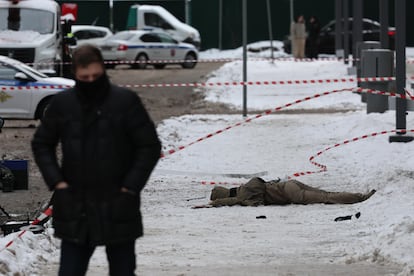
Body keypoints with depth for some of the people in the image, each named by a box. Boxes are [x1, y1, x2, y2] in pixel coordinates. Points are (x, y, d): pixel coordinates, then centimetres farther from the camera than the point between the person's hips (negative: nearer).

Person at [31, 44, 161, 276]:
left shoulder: (126, 101, -6)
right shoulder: (62, 104, 1)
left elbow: (150, 146, -3)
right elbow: (41, 144, 13)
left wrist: (131, 186, -10)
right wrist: (56, 181, -1)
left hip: (117, 207, -2)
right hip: (75, 211, 2)